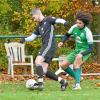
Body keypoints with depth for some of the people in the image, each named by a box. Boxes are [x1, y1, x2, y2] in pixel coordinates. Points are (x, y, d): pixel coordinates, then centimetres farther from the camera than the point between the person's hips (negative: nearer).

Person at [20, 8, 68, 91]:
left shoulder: (48, 20, 1)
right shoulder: (39, 26, 24)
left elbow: (58, 20, -14)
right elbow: (32, 37, 23)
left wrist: (64, 22, -37)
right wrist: (25, 39, 3)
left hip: (49, 45, -9)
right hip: (45, 46, 9)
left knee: (38, 61, -22)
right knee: (44, 71, 2)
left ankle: (40, 83, -25)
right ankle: (62, 82, 10)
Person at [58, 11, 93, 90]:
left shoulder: (87, 32, -20)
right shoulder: (74, 27, -5)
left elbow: (91, 49, -20)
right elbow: (67, 35, 16)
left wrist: (81, 54, -36)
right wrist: (62, 42, -5)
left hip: (85, 51, -7)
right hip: (77, 50, 7)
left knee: (78, 58, -39)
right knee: (63, 65, -1)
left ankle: (78, 84, -38)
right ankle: (78, 78, 18)